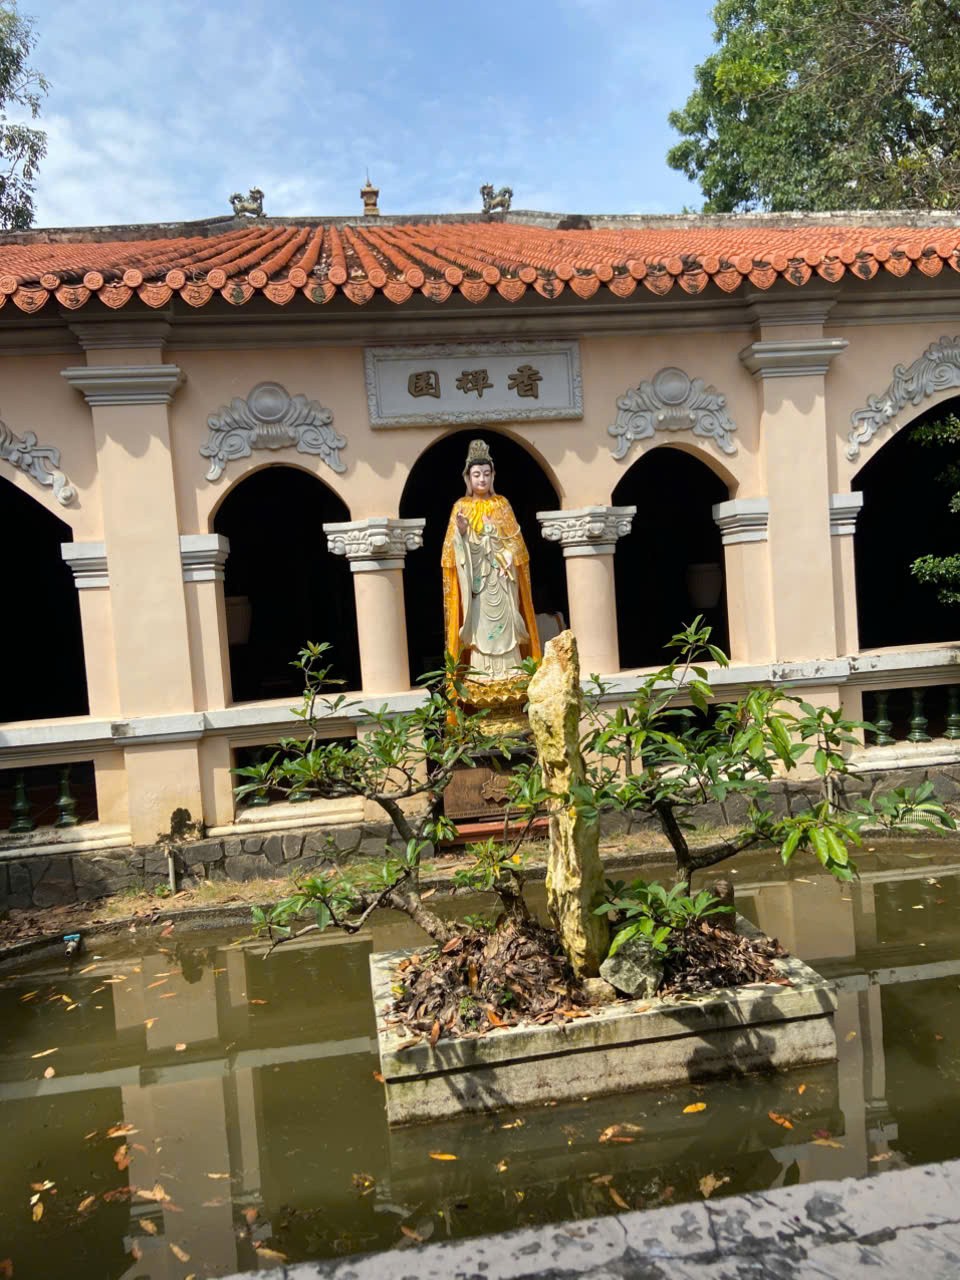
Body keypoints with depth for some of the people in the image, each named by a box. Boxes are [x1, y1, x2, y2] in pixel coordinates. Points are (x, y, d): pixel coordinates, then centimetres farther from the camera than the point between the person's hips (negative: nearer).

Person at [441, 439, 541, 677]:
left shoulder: (502, 503, 8)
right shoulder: (461, 506, 5)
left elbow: (515, 539, 7)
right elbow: (455, 546, 0)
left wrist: (508, 559, -10)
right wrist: (461, 531, -20)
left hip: (501, 577, 1)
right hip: (476, 577, -1)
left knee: (505, 622, -1)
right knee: (480, 624, -3)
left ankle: (509, 669, 4)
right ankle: (482, 672, 1)